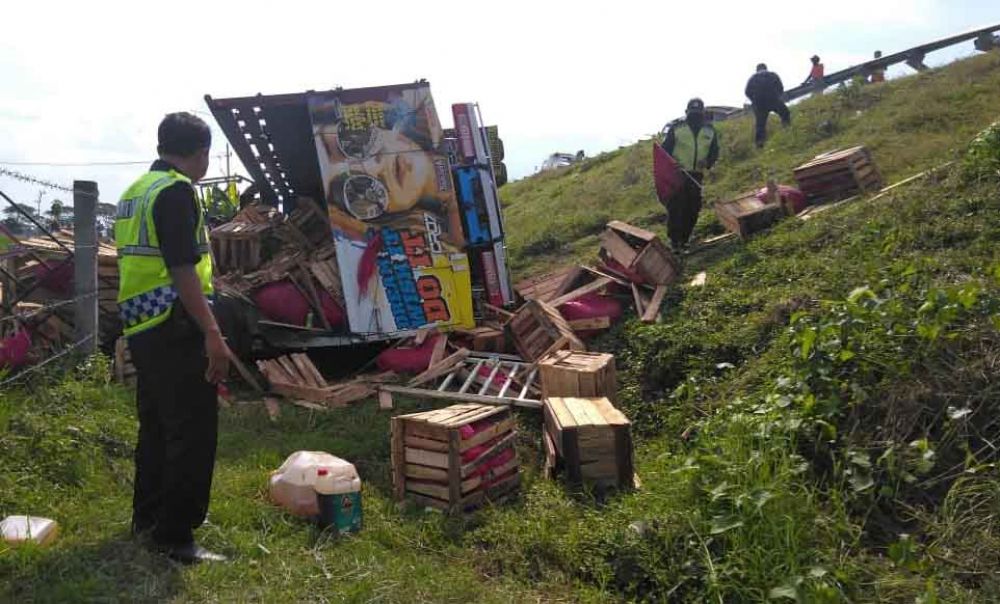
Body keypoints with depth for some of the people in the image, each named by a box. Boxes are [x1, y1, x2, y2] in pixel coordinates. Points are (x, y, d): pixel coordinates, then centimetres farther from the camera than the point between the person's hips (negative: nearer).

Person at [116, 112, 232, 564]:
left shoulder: (135, 191, 16)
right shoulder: (176, 191, -13)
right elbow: (182, 270, -21)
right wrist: (212, 334, -22)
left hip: (141, 327, 10)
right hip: (175, 330, -10)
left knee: (157, 425, 19)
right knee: (192, 433, -4)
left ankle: (148, 517, 30)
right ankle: (175, 536, 1)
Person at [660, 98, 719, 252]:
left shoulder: (710, 131, 10)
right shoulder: (676, 129, -1)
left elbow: (714, 152, 14)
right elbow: (664, 150, 1)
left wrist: (707, 162, -9)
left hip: (696, 176, 4)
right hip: (677, 174, -4)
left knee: (692, 209, 4)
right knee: (675, 207, -9)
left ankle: (683, 240, 15)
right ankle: (674, 240, -2)